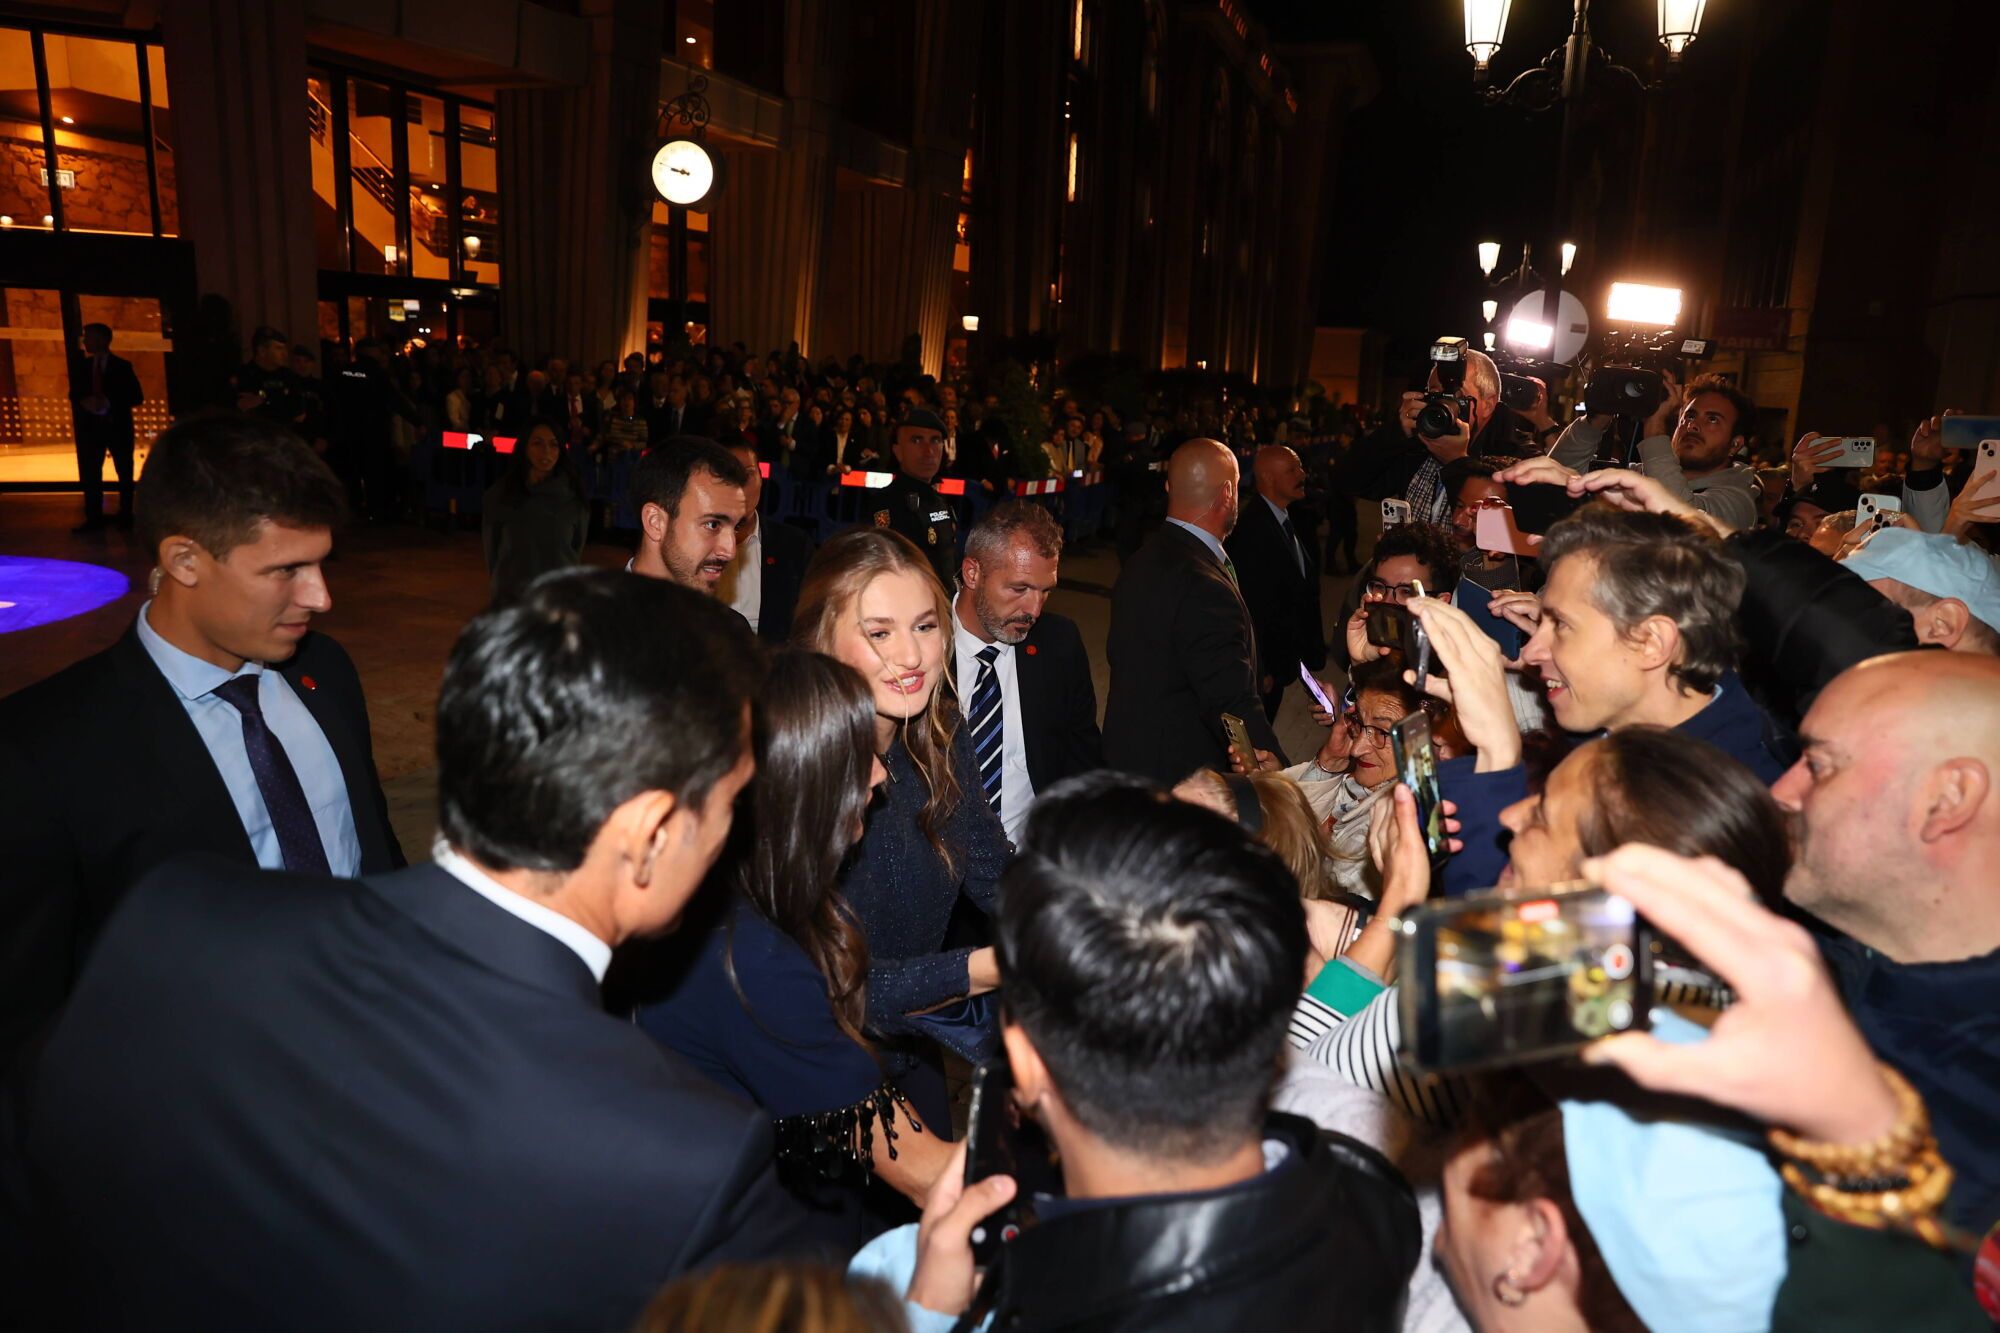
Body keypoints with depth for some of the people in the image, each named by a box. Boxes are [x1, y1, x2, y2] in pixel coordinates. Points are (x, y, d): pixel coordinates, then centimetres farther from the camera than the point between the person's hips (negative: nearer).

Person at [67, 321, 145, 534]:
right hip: (90, 426, 3)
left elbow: (137, 397, -8)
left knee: (125, 473, 5)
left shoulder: (121, 366, -2)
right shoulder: (80, 364, 9)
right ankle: (94, 518, 6)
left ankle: (125, 517, 16)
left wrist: (109, 402, -19)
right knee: (89, 473, 0)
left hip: (118, 426, -3)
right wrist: (85, 402, -11)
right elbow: (74, 393, 11)